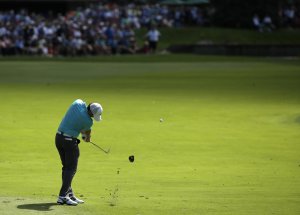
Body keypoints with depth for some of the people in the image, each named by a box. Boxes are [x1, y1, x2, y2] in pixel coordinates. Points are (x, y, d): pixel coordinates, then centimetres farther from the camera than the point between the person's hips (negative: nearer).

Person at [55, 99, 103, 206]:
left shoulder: (78, 103, -3)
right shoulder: (88, 121, -17)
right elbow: (87, 132, 8)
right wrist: (87, 137, 31)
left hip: (59, 137, 8)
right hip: (70, 141, -8)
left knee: (66, 167, 14)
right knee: (71, 169, -2)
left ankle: (69, 194, 17)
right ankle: (62, 196, -10)